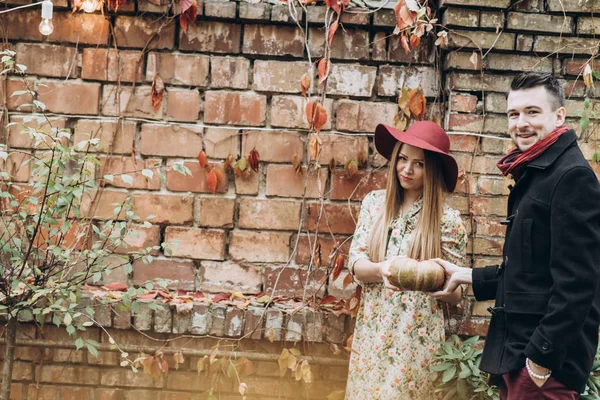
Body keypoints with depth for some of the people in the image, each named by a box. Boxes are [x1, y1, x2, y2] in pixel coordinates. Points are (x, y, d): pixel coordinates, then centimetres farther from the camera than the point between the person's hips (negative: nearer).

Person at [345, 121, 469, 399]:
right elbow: (355, 265, -2)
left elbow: (455, 293, -3)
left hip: (417, 339, -3)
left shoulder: (447, 220, -6)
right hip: (371, 332, 3)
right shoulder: (374, 202, 3)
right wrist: (381, 269, -24)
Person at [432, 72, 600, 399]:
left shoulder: (573, 176, -14)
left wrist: (543, 357, -21)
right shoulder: (533, 174, 15)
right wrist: (468, 277, 18)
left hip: (546, 358, -9)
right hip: (516, 349, 9)